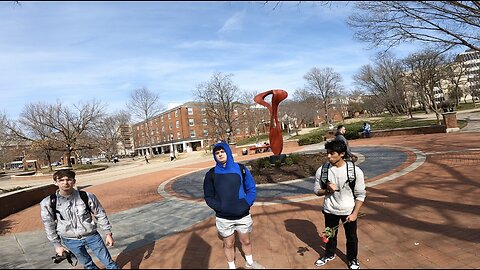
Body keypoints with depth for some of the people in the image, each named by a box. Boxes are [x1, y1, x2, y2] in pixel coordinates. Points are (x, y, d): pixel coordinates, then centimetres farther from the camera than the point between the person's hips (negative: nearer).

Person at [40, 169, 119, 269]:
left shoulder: (87, 196, -15)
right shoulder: (48, 203, -11)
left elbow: (100, 215, -5)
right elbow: (49, 226, 0)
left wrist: (108, 233, -2)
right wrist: (57, 245, 5)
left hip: (91, 236, -1)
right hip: (71, 241, 1)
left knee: (108, 263, 7)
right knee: (88, 265, 18)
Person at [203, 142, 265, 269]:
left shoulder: (240, 169, -5)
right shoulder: (211, 174, -6)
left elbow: (251, 189, 0)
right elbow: (208, 197, 0)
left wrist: (246, 204, -15)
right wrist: (220, 207, -15)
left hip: (243, 215, 1)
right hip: (224, 218, -1)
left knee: (246, 241, 20)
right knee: (229, 244, 15)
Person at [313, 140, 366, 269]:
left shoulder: (355, 171, -20)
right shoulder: (322, 170, -15)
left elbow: (360, 195, -11)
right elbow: (316, 190, -3)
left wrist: (355, 213, -15)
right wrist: (327, 190, -23)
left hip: (349, 211, -1)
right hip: (330, 210, 2)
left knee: (351, 237, 18)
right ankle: (329, 254, 50)